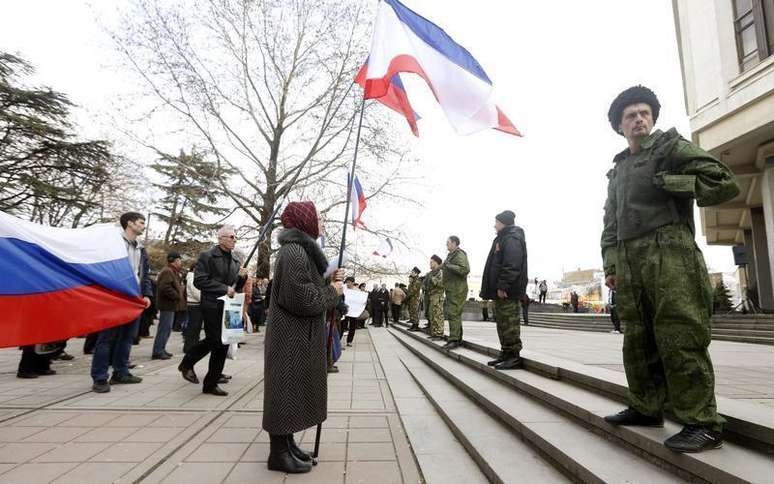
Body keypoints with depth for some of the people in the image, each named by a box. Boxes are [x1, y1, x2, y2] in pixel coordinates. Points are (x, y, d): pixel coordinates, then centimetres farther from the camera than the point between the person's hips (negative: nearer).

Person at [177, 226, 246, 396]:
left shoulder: (235, 261, 14)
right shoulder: (207, 256, -5)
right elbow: (199, 281, -13)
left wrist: (242, 277, -3)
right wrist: (224, 288, -17)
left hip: (229, 307, 6)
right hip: (212, 306, -6)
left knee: (223, 343, 8)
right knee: (214, 341, -7)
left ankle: (211, 383, 22)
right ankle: (187, 364, 18)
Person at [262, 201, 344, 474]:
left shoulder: (301, 249, 14)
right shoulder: (294, 251, -20)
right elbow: (301, 297, -27)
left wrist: (330, 280, 5)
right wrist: (332, 292, -13)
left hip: (299, 336, 11)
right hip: (291, 337, -11)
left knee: (294, 392, 18)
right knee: (286, 392, 2)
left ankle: (287, 445, 31)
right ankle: (279, 453, 16)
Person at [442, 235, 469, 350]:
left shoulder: (459, 254, -10)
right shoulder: (451, 255, 20)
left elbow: (465, 269, -24)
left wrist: (448, 266, -21)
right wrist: (444, 267, 12)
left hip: (457, 290, -10)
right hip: (451, 289, 10)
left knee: (453, 314, -12)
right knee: (455, 314, 13)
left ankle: (454, 340, -11)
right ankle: (458, 339, 20)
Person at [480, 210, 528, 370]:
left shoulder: (512, 240, -12)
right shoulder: (502, 239, 21)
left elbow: (511, 266, -22)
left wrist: (502, 286, -24)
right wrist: (493, 288, 20)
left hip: (508, 291, -11)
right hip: (500, 291, 11)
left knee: (509, 323, -6)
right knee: (502, 323, 13)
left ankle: (514, 356, 1)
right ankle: (506, 354, 21)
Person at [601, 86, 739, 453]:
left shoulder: (671, 146, 7)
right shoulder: (617, 170, 24)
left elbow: (723, 182, -2)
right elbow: (610, 222, 20)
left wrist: (666, 182, -5)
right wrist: (610, 264, 11)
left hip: (668, 253, -6)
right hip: (628, 261, 7)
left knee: (679, 338, -9)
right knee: (637, 339, 10)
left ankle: (702, 423, 0)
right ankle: (645, 407, 21)